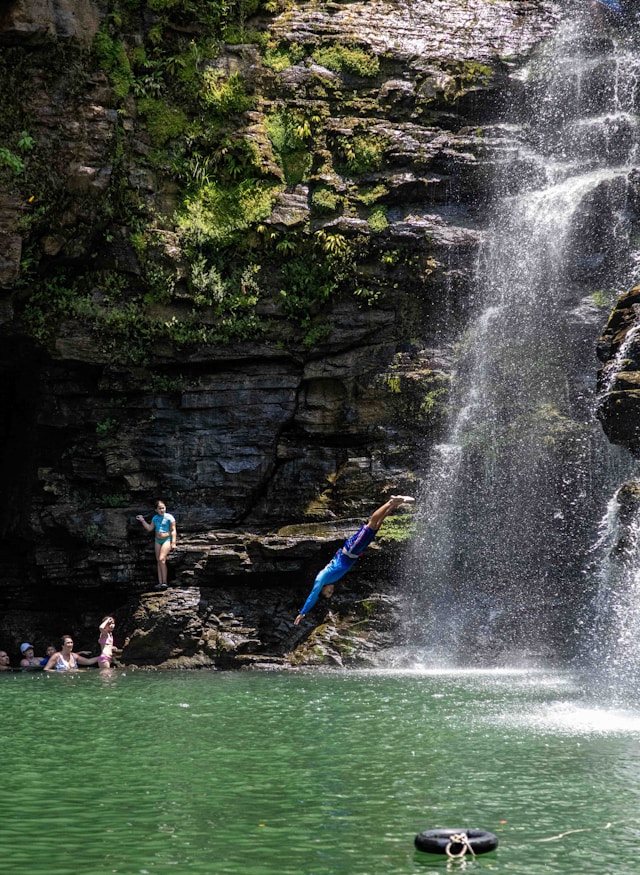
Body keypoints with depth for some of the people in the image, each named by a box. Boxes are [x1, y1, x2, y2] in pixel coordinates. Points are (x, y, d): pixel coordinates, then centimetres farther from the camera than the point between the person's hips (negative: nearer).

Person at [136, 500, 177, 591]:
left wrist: (173, 542, -15)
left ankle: (164, 582, -16)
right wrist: (142, 520, 9)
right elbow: (149, 528, 16)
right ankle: (160, 582, 1)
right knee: (158, 561, 1)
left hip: (167, 540, -6)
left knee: (162, 559, -19)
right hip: (158, 540, 6)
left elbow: (173, 530, -8)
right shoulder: (155, 518, 9)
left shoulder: (169, 517, -8)